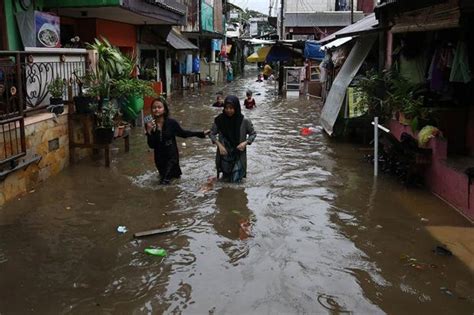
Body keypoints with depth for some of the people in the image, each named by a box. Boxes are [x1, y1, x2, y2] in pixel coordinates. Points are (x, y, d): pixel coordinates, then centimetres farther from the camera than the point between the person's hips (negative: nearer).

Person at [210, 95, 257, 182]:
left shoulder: (244, 121, -16)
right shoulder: (220, 120, -13)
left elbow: (253, 134, -1)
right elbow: (212, 134, 0)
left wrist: (246, 142, -18)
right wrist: (219, 145, -15)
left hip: (238, 156, -1)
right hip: (224, 155, 2)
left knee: (235, 181, 2)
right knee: (225, 180, 17)